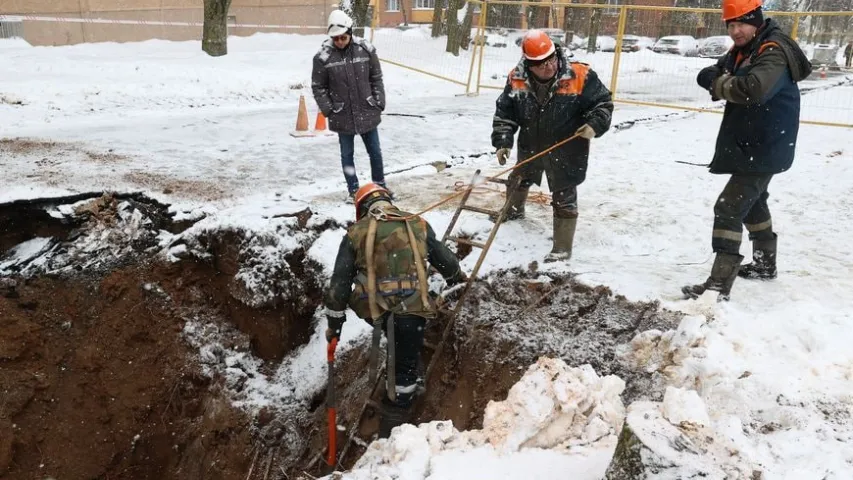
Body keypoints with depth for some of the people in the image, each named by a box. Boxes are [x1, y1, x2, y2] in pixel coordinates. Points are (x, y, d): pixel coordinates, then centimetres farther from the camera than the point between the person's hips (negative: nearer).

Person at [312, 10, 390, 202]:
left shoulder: (365, 49, -6)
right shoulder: (323, 56, -11)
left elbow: (376, 78, 4)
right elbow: (318, 86, -1)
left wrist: (379, 103, 2)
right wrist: (328, 110, -6)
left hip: (367, 112, 1)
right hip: (342, 116, -1)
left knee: (375, 151, 13)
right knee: (347, 154, 10)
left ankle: (380, 185, 31)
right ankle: (353, 190, 25)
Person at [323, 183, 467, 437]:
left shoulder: (356, 233, 6)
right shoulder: (418, 224, 10)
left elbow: (339, 282, 4)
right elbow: (443, 257, 24)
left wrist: (334, 324, 14)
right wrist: (457, 276, 45)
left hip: (374, 309, 0)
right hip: (412, 307, 0)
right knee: (405, 368, 12)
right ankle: (392, 429, 19)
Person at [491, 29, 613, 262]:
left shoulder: (580, 76, -23)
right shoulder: (517, 80, -14)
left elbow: (603, 103, -11)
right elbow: (505, 113, -4)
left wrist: (595, 125, -26)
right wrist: (502, 141, -11)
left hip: (566, 152, -5)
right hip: (530, 147, 5)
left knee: (564, 199, 2)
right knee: (518, 180, 29)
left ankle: (562, 249, 14)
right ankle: (513, 211, 61)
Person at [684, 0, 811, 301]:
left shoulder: (774, 52, -22)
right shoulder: (741, 51, 8)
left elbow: (754, 88, -41)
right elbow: (706, 75, 3)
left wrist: (720, 85, -23)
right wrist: (720, 79, -20)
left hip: (765, 148, -10)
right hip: (748, 144, 10)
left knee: (729, 208, -16)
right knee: (752, 202, 25)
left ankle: (719, 284, -16)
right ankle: (765, 264, 43)